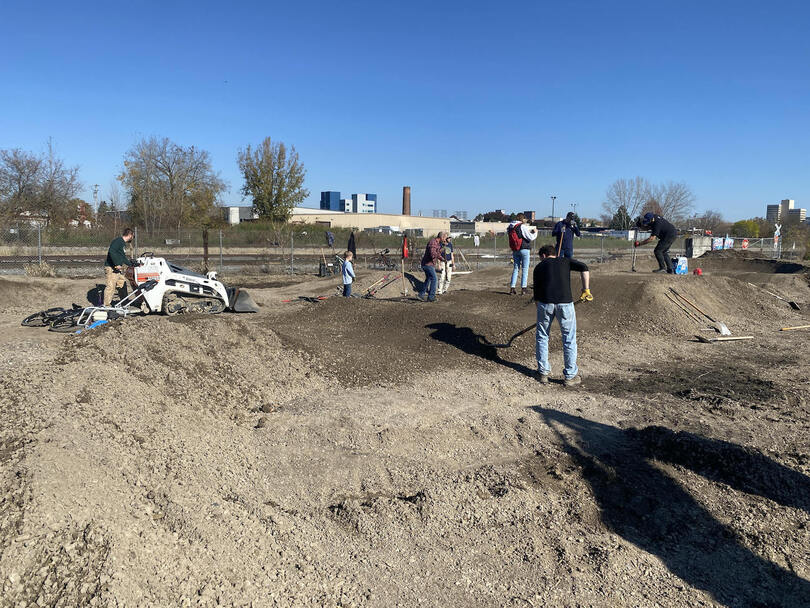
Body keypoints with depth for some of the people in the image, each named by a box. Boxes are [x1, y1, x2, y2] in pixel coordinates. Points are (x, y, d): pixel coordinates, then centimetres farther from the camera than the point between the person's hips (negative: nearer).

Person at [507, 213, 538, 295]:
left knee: (515, 268, 12)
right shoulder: (522, 226, -13)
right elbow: (531, 238, -11)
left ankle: (512, 288, 7)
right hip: (524, 249, -6)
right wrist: (535, 232, 9)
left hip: (515, 251, 6)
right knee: (525, 269, 1)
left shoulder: (510, 227, 5)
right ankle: (523, 288, -3)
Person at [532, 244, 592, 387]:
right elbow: (584, 268, 3)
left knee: (542, 337, 18)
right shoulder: (565, 261, 21)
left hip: (545, 302, 1)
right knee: (569, 340, 11)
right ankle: (570, 376, 17)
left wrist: (538, 305, 33)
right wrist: (586, 290, 6)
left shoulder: (539, 267, 22)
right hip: (565, 302, -1)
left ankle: (543, 372, 23)